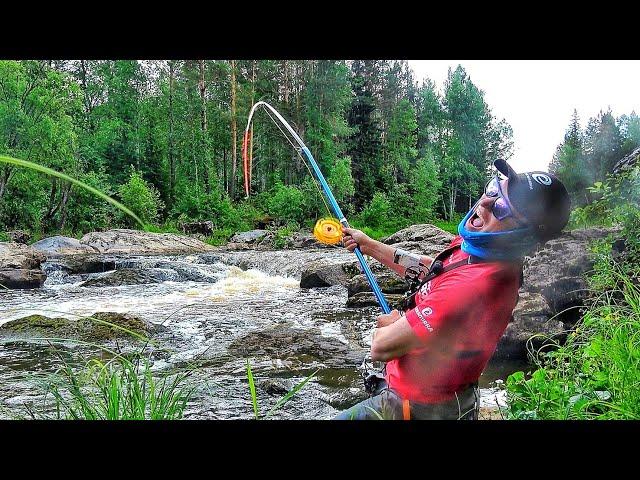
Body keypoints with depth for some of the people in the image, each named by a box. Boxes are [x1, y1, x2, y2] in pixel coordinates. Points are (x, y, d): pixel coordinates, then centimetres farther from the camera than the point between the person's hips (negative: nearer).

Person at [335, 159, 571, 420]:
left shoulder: (474, 285, -37)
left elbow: (382, 347, -30)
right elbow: (428, 268, 15)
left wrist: (390, 321, -7)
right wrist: (370, 245, 17)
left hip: (421, 406, -8)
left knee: (343, 417, 11)